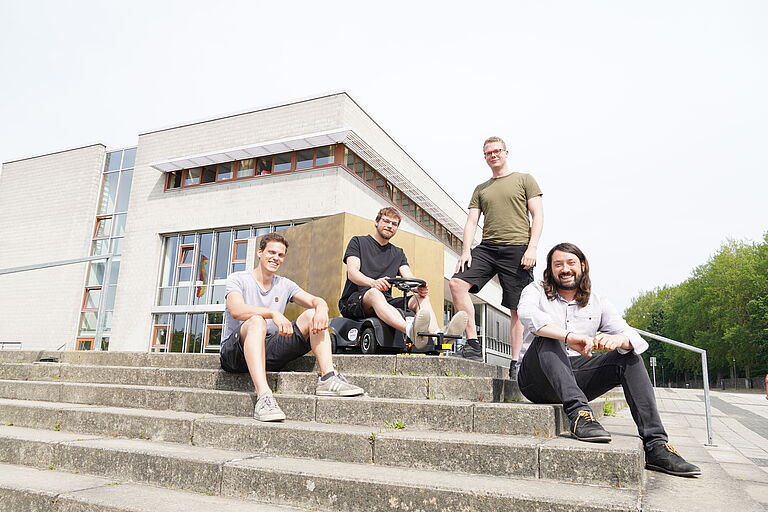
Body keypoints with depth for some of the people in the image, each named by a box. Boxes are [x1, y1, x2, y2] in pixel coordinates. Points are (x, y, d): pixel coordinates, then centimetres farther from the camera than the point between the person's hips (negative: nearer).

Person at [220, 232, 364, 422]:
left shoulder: (285, 285, 15)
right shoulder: (238, 279, 1)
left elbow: (315, 301, 1)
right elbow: (236, 310, -20)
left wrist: (321, 308, -24)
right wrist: (273, 313, -34)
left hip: (269, 353, 4)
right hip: (234, 352, -4)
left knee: (312, 315, -10)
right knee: (257, 321, -36)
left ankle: (328, 378, -26)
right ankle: (263, 397, -50)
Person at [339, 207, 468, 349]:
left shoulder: (398, 253, 22)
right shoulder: (358, 242, 9)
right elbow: (352, 273, -8)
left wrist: (419, 287, -20)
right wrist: (373, 282, -31)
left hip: (386, 302, 5)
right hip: (354, 301, -5)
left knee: (421, 297, -18)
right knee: (374, 293, -38)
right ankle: (411, 331, -65)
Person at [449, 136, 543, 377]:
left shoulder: (524, 180, 11)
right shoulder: (480, 189, 22)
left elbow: (538, 215, 3)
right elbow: (471, 222, 13)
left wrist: (532, 247, -11)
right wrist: (466, 251, -3)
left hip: (517, 249, -3)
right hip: (487, 248, 4)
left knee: (518, 309, -3)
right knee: (457, 283, -18)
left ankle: (515, 362, 6)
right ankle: (473, 344, -13)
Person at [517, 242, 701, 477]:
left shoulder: (597, 304, 12)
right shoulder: (536, 291, 4)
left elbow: (635, 338, -2)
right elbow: (527, 313, -23)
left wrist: (618, 340, -29)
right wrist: (569, 337, -38)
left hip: (576, 378, 3)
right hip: (537, 378, -3)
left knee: (629, 356, -15)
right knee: (548, 338, -30)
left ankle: (655, 444, -22)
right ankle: (579, 414, -43)